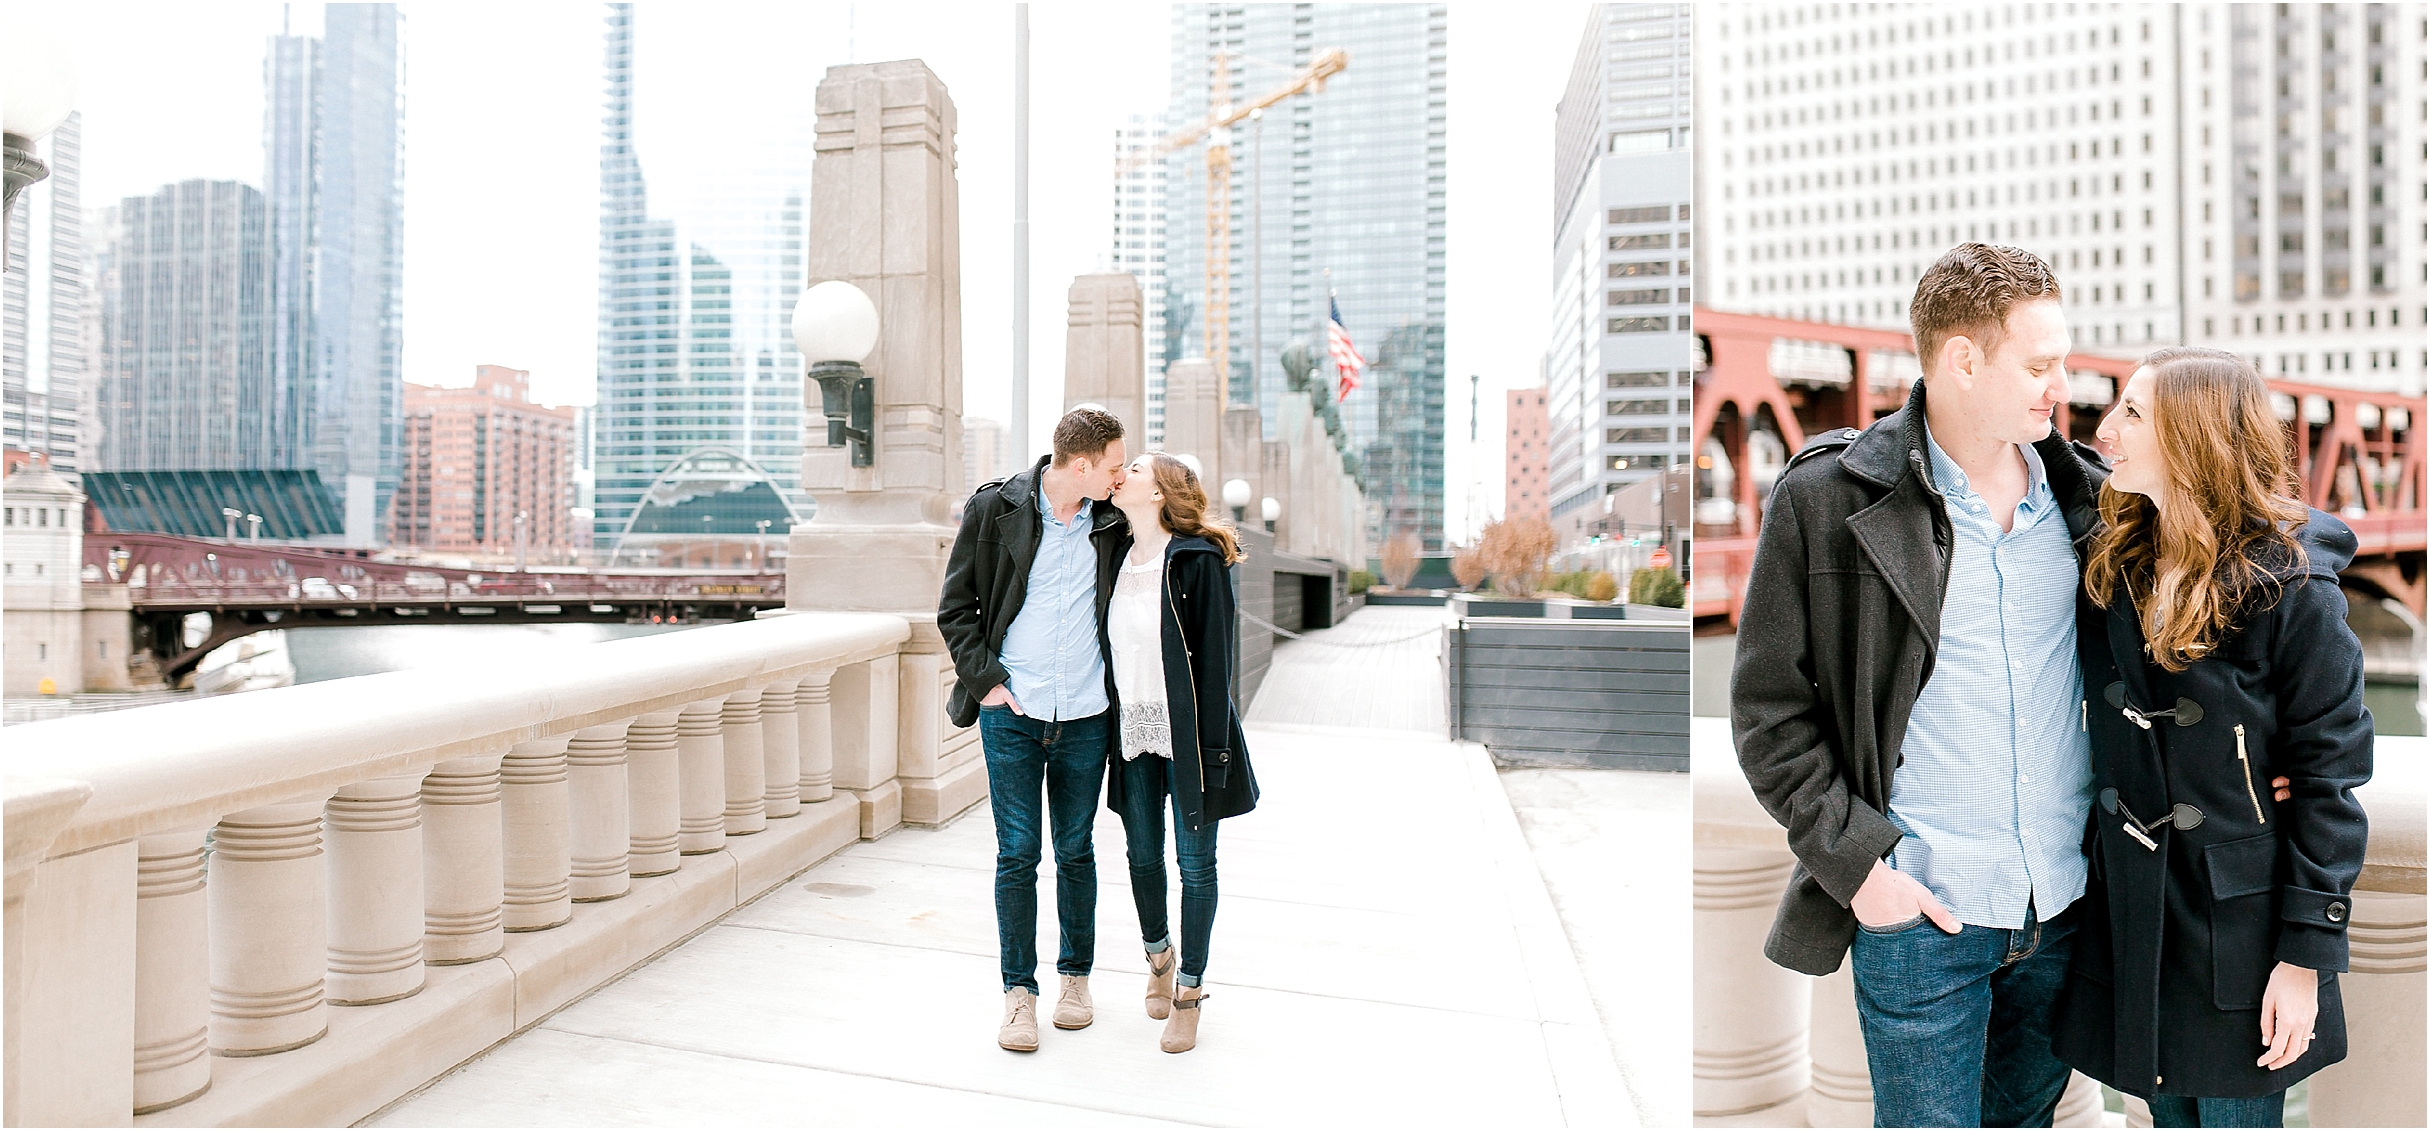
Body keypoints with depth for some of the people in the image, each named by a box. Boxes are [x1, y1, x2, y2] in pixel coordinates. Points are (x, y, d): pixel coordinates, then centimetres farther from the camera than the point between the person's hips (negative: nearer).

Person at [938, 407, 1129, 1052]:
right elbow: (955, 608, 0)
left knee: (1075, 850, 12)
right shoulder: (994, 508, -4)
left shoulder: (1112, 522, 2)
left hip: (1085, 715, 2)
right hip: (1012, 712, -2)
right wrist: (986, 680, -7)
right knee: (1017, 854, 2)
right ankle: (1019, 991, 16)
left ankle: (1076, 975, 29)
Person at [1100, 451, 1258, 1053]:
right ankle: (1158, 954, 41)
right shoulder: (1118, 556, 7)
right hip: (1133, 730, 5)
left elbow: (1216, 657, -12)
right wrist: (1112, 726, 9)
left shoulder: (1199, 559, -11)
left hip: (1187, 730, -5)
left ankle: (1189, 991, 21)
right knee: (1143, 856, 15)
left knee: (1195, 862, 5)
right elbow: (1108, 646, 12)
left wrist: (1211, 746, -15)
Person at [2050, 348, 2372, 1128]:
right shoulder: (2113, 567, 1)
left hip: (2240, 918, -4)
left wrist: (2309, 954, -11)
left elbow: (2330, 776, -12)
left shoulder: (2290, 589, -14)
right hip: (2128, 909, 5)